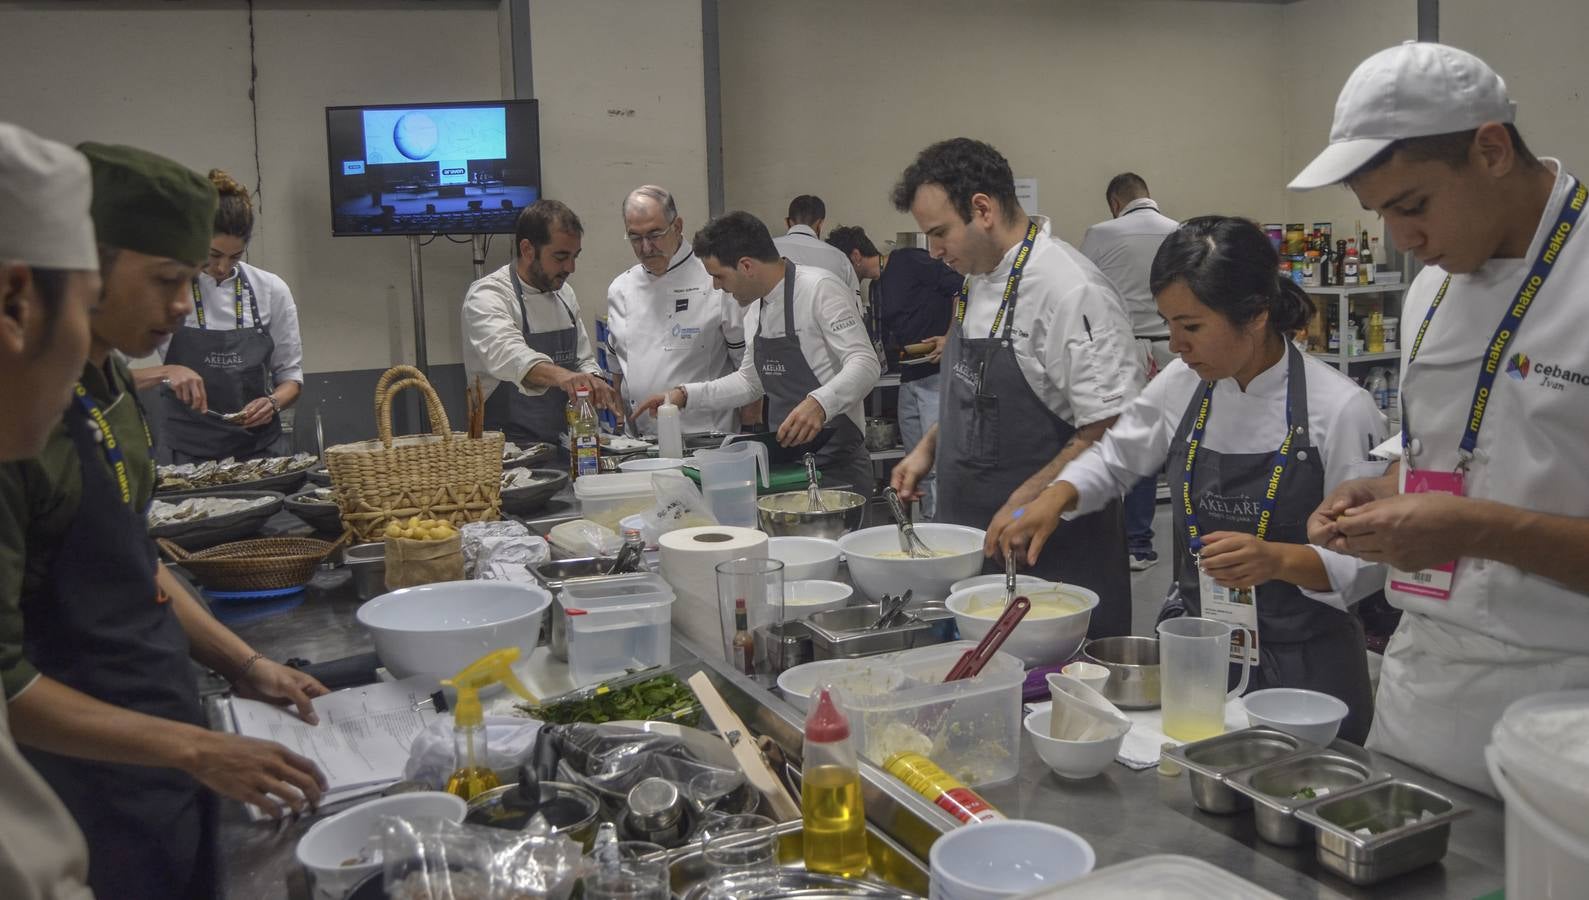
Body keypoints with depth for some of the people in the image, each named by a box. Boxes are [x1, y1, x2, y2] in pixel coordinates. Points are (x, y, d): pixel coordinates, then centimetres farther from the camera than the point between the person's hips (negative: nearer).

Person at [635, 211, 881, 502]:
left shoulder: (819, 289, -13)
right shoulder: (755, 309, 12)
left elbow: (865, 364, -20)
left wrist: (819, 403, -36)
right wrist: (685, 395, 14)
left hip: (837, 464, -7)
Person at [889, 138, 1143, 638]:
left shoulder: (1072, 291, -18)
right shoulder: (979, 280, 11)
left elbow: (1112, 431, -21)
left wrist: (1024, 504, -21)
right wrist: (929, 448, 10)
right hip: (976, 541, 8)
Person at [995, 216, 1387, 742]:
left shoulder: (1341, 409, -15)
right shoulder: (1183, 386, 0)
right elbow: (1116, 457, 16)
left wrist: (1278, 559, -28)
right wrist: (1056, 497, -2)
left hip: (1302, 667, -4)